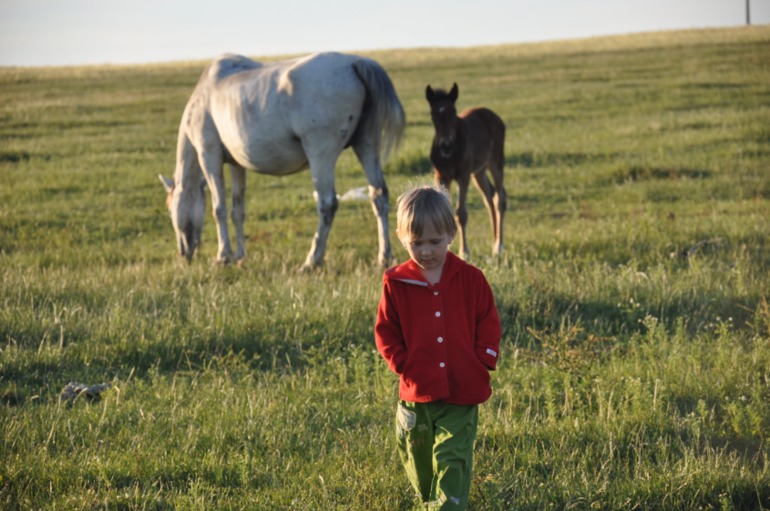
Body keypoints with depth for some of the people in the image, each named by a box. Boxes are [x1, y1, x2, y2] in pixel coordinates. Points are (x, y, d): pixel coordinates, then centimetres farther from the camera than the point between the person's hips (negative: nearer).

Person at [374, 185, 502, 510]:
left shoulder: (471, 279, -1)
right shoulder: (396, 283, -2)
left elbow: (489, 325, 4)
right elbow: (385, 333, 4)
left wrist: (481, 364, -6)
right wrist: (404, 365, -8)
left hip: (462, 395, -2)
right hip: (416, 394, 2)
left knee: (452, 459, -6)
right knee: (418, 459, 16)